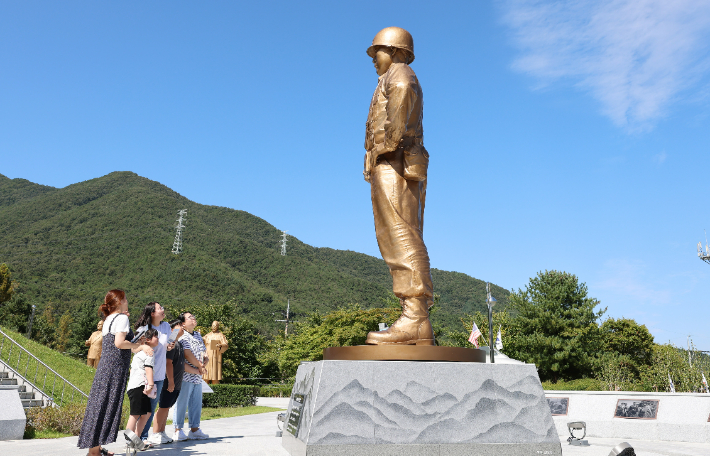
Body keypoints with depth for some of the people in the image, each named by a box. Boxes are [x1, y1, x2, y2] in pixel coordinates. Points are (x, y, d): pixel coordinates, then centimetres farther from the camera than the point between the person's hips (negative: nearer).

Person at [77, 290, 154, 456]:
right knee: (107, 406, -4)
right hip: (115, 367, -9)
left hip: (105, 366, 9)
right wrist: (140, 346, -13)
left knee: (99, 405, 12)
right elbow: (119, 343, -21)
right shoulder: (122, 318, -10)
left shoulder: (109, 319, 17)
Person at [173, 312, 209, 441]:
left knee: (196, 403, 11)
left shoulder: (198, 335, 18)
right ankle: (178, 430, 6)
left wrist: (205, 359, -5)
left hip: (197, 377, 8)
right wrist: (200, 366, -9)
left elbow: (203, 352, 17)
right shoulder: (182, 336, -10)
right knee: (182, 403, -3)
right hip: (186, 376, -8)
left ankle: (194, 429, 20)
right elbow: (188, 355, -17)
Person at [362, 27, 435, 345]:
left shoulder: (398, 73, 5)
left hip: (392, 165, -10)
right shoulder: (403, 85, 34)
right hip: (401, 172, 10)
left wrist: (389, 143, -23)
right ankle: (418, 327, -2)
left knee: (402, 241, -18)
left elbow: (403, 92, -21)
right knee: (405, 244, 2)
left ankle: (414, 319, -23)